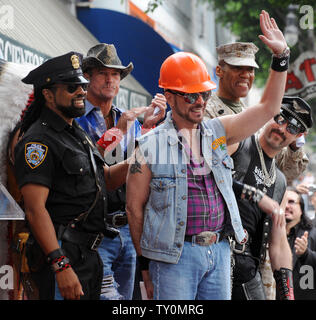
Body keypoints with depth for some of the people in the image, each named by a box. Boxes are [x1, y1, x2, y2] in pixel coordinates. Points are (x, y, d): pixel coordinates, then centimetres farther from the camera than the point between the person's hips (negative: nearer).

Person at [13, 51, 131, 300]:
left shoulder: (78, 134, 17)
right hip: (63, 256, -9)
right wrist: (61, 265, -27)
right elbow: (35, 209, -20)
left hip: (89, 255, 9)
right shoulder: (39, 141, -13)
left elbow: (107, 179, 23)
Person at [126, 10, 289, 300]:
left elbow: (267, 108, 10)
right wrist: (145, 264, -1)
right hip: (174, 254, -4)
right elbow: (135, 207, 0)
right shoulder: (151, 146, -3)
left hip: (219, 251, 5)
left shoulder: (218, 132, 9)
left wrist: (280, 57, 1)